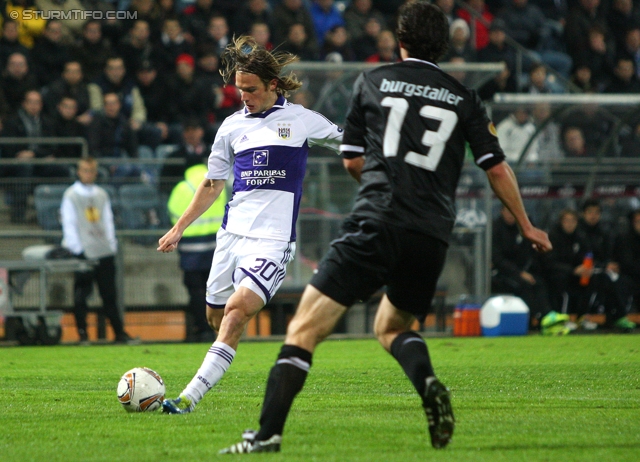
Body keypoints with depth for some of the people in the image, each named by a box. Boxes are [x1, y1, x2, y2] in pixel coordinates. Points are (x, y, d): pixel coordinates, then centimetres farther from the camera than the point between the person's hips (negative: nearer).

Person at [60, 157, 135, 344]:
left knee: (109, 294, 5)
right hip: (83, 254, -4)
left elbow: (108, 221, 16)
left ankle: (119, 332, 7)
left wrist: (112, 245, 7)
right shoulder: (71, 195, 1)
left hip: (104, 252, 4)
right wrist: (76, 249, -9)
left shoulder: (102, 195, 15)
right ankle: (82, 333, 3)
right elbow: (68, 223, -3)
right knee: (81, 295, -2)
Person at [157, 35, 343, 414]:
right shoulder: (233, 126, 13)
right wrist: (179, 228, 21)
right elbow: (213, 183, 22)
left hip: (273, 238, -5)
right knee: (216, 314, 5)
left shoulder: (301, 120, 3)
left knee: (237, 309, -20)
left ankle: (190, 398, -27)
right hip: (233, 233, 5)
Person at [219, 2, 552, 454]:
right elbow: (497, 167, 13)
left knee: (305, 327, -3)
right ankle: (428, 383, -6)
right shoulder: (464, 98, 13)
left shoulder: (372, 82, 10)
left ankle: (268, 432, -17)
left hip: (376, 225, -3)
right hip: (431, 235, 3)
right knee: (393, 327, 26)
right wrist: (526, 226, 25)